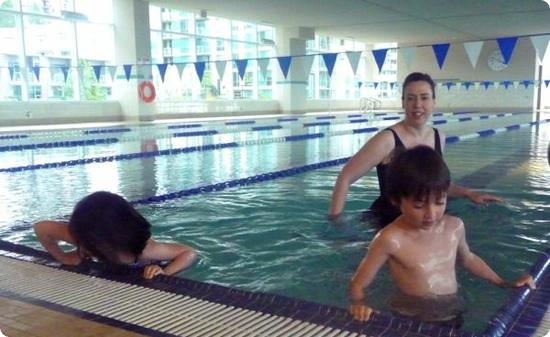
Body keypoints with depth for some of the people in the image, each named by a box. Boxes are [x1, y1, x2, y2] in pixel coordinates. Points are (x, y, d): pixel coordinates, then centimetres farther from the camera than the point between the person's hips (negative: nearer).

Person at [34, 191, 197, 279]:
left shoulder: (144, 249, -45)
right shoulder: (86, 237, -34)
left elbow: (190, 253, -37)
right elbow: (41, 227, -25)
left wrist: (165, 273, -52)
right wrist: (63, 258, -24)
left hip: (144, 280, -4)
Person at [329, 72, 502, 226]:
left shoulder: (439, 138, 4)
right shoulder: (388, 139, -16)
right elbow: (345, 178, -14)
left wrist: (468, 193, 15)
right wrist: (335, 219, -20)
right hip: (387, 224, -6)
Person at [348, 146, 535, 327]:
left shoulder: (454, 227, 0)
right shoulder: (391, 239, -17)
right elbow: (358, 285, -10)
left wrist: (504, 284, 25)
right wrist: (360, 305, -31)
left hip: (453, 316, 6)